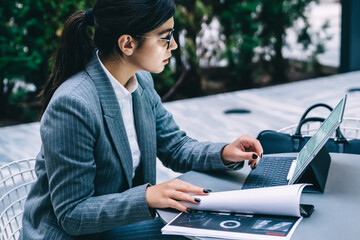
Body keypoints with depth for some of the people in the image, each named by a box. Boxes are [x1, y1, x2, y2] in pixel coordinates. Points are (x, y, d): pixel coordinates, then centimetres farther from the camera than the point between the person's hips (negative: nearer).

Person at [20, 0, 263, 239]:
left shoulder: (142, 82, -2)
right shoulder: (72, 105, -27)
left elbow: (175, 146, 9)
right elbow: (72, 214, -24)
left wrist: (224, 153, -9)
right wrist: (147, 196, -34)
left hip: (120, 220, 7)